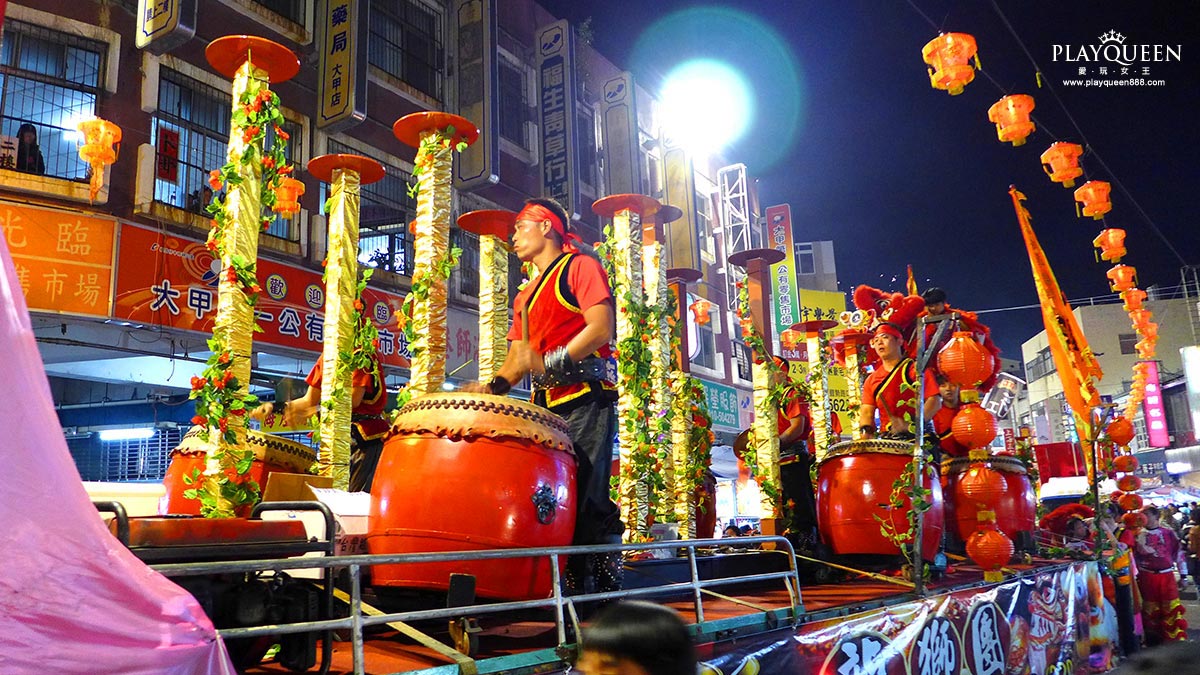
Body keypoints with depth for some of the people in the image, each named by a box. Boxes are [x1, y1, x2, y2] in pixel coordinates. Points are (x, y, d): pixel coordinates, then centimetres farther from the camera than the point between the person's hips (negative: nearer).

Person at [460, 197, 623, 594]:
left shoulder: (579, 267, 4)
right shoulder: (525, 297, 26)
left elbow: (602, 328, -11)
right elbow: (519, 358, 21)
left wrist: (551, 363, -19)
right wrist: (493, 387, 2)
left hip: (586, 398, -7)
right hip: (547, 406, 8)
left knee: (586, 498, -12)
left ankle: (609, 588, -6)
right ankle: (573, 589, 7)